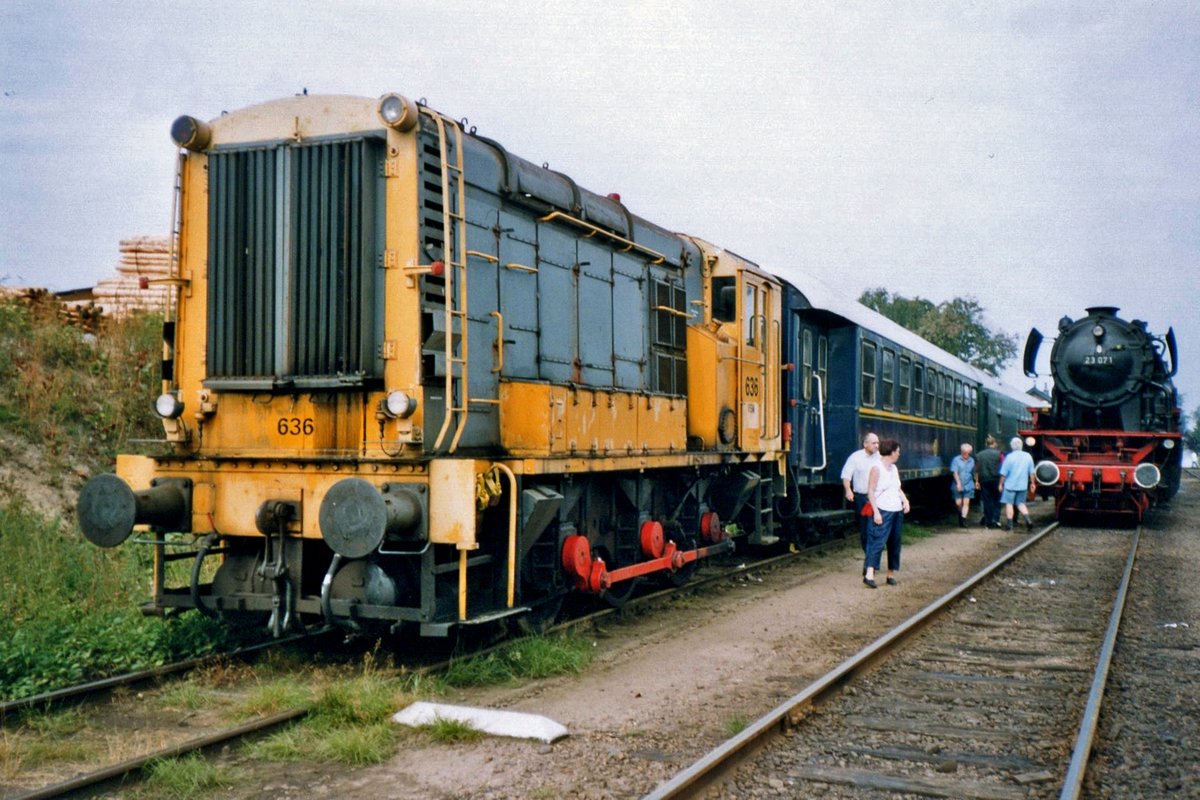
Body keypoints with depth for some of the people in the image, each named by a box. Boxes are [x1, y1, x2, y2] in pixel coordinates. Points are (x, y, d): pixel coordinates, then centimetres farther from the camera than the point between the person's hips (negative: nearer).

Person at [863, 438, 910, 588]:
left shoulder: (894, 468, 15)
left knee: (894, 543, 10)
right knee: (878, 542, -15)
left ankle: (891, 574, 17)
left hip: (897, 511, 8)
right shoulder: (876, 468, -9)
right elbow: (870, 491, -12)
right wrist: (876, 512, -19)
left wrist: (905, 499, 3)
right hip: (883, 511, -8)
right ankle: (869, 574, -21)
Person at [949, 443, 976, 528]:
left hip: (968, 486, 2)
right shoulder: (956, 460, -3)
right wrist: (958, 483, -19)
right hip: (958, 486, -2)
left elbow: (974, 473, 17)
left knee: (966, 502, -8)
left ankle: (963, 519, -10)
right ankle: (961, 516, 27)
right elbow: (954, 472, -10)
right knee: (958, 503, 2)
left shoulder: (972, 461, 8)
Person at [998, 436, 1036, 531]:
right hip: (1023, 485, 4)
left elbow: (1004, 473, -8)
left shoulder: (1010, 457, -12)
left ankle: (1009, 524, 5)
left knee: (1009, 504, 4)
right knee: (1021, 503, 15)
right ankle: (1028, 520, -3)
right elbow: (1031, 472, 6)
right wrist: (1032, 483, 16)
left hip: (1010, 485, -4)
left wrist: (1001, 484, 1)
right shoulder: (1028, 456, 0)